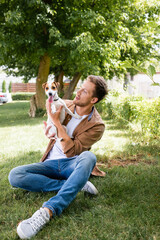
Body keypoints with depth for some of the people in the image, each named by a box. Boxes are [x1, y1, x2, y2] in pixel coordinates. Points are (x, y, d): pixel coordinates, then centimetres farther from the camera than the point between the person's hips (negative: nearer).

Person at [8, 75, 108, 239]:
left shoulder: (96, 125, -10)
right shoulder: (66, 105, 3)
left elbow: (70, 151, -20)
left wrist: (56, 122, -22)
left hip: (72, 164, -4)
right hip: (51, 163, 4)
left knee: (88, 157, -39)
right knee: (15, 175, -22)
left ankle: (48, 211, -48)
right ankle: (77, 184, -22)